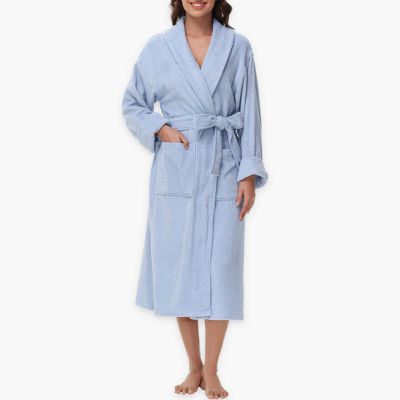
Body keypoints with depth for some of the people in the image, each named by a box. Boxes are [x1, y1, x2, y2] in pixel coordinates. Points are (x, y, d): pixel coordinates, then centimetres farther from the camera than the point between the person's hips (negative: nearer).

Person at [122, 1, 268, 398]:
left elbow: (249, 113, 2)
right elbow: (133, 105, 12)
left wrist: (249, 174, -4)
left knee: (220, 269, 0)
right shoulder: (158, 47, 3)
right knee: (178, 269, 5)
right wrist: (161, 129, -7)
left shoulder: (237, 46, 3)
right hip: (176, 171, 1)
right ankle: (194, 368, 21)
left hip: (223, 172, 0)